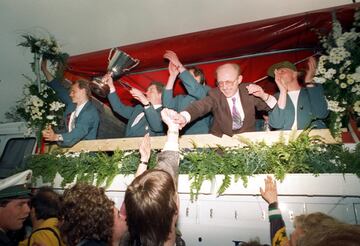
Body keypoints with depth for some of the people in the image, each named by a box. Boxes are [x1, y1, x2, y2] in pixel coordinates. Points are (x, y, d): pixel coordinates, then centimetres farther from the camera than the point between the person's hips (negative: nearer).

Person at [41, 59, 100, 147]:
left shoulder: (91, 112, -13)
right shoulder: (72, 104, 11)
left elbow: (80, 131, -28)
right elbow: (59, 89, 21)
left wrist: (56, 137, -42)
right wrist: (44, 69, 26)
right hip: (70, 147, 7)